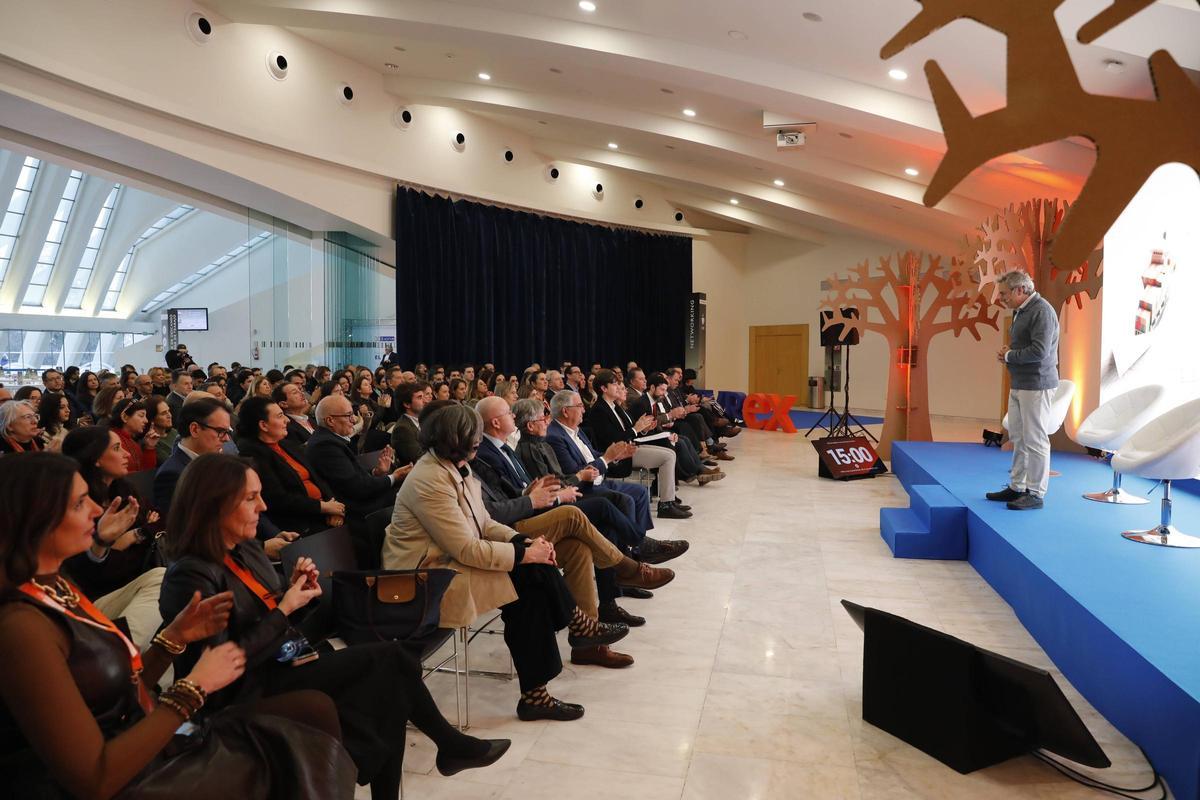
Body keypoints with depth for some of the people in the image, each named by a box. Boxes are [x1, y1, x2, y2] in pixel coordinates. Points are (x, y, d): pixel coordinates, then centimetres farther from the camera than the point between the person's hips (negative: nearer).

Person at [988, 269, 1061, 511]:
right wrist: (1006, 354, 6)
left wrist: (1009, 355, -10)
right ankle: (1016, 486, 24)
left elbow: (1040, 351, -23)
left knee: (1035, 440, -4)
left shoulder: (1041, 311, -15)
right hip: (1018, 384, 10)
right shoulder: (1020, 311, 16)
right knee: (1018, 438, 15)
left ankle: (1036, 493, 4)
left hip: (1036, 385, -10)